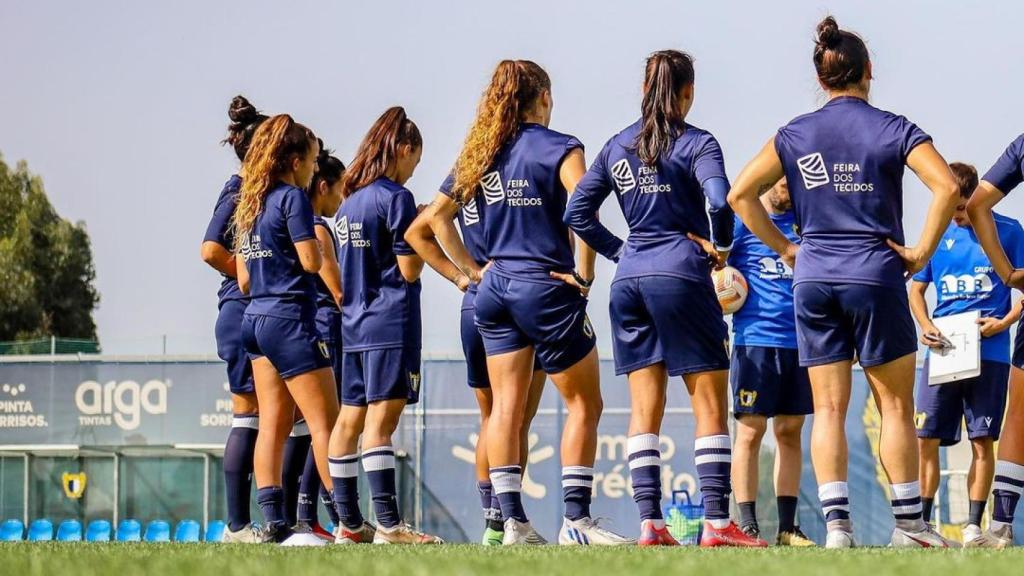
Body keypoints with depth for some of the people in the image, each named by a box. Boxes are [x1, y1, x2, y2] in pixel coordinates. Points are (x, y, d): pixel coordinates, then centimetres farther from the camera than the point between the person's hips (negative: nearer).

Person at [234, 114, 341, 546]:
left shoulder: (250, 204, 16)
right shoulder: (293, 198, -9)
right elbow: (310, 260, -15)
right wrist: (319, 247, 5)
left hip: (256, 317, 9)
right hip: (290, 318, -9)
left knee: (273, 424, 5)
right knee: (325, 422, -7)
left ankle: (274, 523, -1)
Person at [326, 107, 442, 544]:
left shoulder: (349, 201, 15)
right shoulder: (395, 197, -10)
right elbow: (409, 269, -12)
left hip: (354, 324, 8)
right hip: (390, 323, -8)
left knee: (350, 419, 8)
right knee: (382, 419, -13)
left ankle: (349, 524, 12)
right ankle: (388, 525, -18)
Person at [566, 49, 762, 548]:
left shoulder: (617, 146, 12)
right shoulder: (695, 143, -4)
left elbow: (577, 212, 9)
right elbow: (719, 201, -19)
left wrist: (619, 250, 14)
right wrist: (721, 247, -3)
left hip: (629, 279, 5)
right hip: (680, 274, -5)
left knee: (644, 407, 6)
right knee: (709, 402, -1)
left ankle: (649, 523, 0)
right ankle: (716, 522, -7)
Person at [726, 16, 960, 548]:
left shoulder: (795, 135, 5)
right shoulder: (891, 129, -4)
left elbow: (740, 194, 4)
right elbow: (947, 187, -15)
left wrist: (785, 248, 8)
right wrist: (922, 250, -6)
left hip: (813, 279, 3)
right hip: (876, 275, -3)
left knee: (828, 409, 4)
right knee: (895, 405, 6)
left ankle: (836, 524, -5)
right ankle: (908, 524, 6)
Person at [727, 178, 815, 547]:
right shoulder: (741, 219, 2)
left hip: (801, 341, 4)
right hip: (755, 339, -4)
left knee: (790, 432, 7)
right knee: (750, 432, -4)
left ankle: (787, 526, 10)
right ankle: (747, 526, -1)